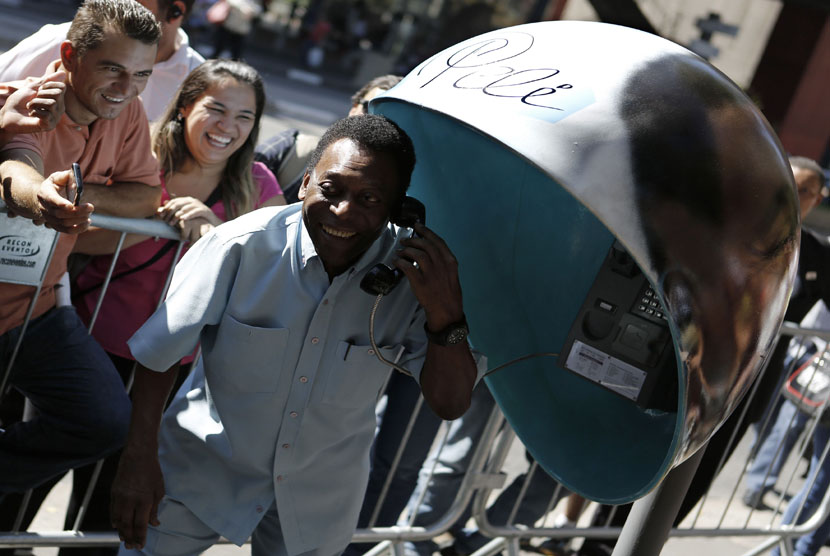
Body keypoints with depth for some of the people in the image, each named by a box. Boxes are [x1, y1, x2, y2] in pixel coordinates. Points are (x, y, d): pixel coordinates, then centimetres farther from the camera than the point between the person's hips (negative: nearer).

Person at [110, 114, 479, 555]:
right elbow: (159, 354, -11)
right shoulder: (243, 246, -24)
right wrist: (139, 458, -14)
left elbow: (450, 404, -16)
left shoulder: (413, 274, -19)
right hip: (204, 465, -1)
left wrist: (445, 317, -32)